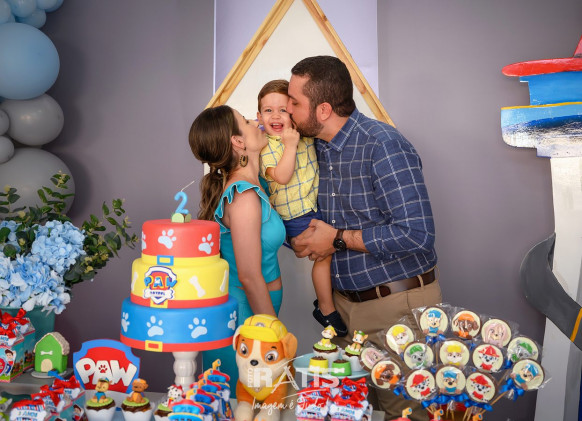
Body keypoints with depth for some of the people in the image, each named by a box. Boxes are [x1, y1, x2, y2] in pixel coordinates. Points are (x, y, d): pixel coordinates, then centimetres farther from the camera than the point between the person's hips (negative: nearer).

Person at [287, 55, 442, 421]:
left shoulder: (383, 145, -19)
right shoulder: (314, 147, 5)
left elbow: (417, 234, -26)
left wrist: (338, 239, -18)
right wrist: (305, 240, -5)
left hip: (397, 303, -7)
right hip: (345, 303, 7)